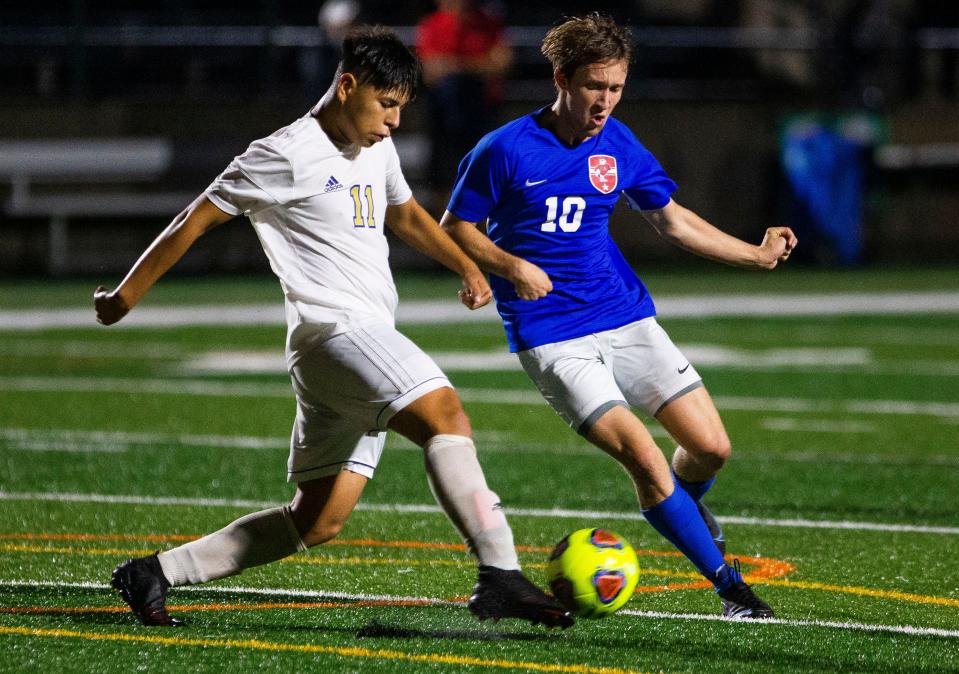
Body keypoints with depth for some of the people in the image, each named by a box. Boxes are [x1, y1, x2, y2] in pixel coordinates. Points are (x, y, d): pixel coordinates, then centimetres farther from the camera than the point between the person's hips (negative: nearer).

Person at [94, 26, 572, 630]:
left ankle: (155, 573, 15)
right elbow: (198, 219, -1)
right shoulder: (286, 155, -7)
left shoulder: (377, 149, 18)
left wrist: (468, 268, 27)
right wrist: (126, 296, 4)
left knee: (318, 522, 8)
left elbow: (405, 213, 38)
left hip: (370, 342, 9)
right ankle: (500, 575, -41)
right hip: (333, 327, -9)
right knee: (448, 417, -29)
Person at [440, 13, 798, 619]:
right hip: (553, 338, -5)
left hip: (628, 318, 5)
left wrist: (757, 255, 9)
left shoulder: (618, 144, 3)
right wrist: (512, 266, -18)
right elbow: (454, 229, -1)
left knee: (711, 448, -2)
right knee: (644, 458, -19)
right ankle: (730, 585, -5)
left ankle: (686, 502, 35)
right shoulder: (505, 150, -11)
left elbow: (672, 219, 16)